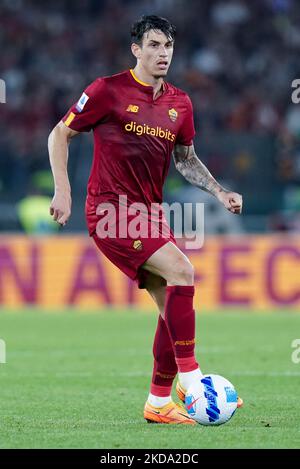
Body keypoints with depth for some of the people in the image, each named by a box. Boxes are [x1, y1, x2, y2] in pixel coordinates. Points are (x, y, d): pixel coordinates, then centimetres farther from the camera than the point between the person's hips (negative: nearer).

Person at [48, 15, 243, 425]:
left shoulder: (179, 103, 10)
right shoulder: (108, 91, -8)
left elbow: (186, 160, 21)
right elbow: (60, 134, -1)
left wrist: (219, 191, 6)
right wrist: (63, 190, -10)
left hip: (149, 214, 7)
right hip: (110, 210, -7)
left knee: (173, 305, 3)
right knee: (181, 270, -24)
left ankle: (159, 402, 13)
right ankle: (190, 376, -21)